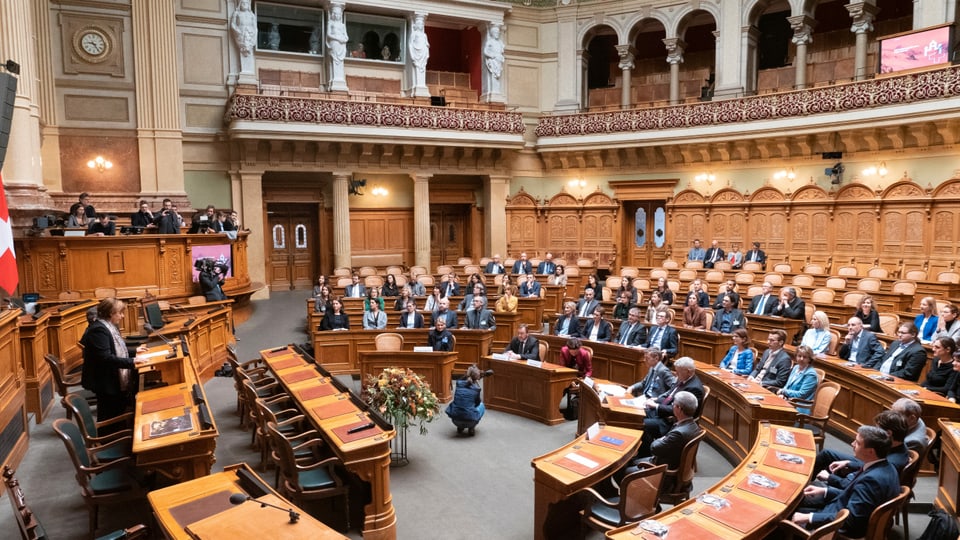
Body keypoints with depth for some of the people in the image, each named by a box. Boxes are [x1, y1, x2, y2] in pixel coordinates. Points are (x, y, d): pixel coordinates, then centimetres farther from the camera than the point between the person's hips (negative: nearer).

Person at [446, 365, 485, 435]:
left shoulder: (459, 383, 3)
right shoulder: (476, 388, -4)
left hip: (455, 420, 3)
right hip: (470, 421, -3)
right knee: (481, 405, 23)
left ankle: (460, 428, 22)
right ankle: (471, 428, 12)